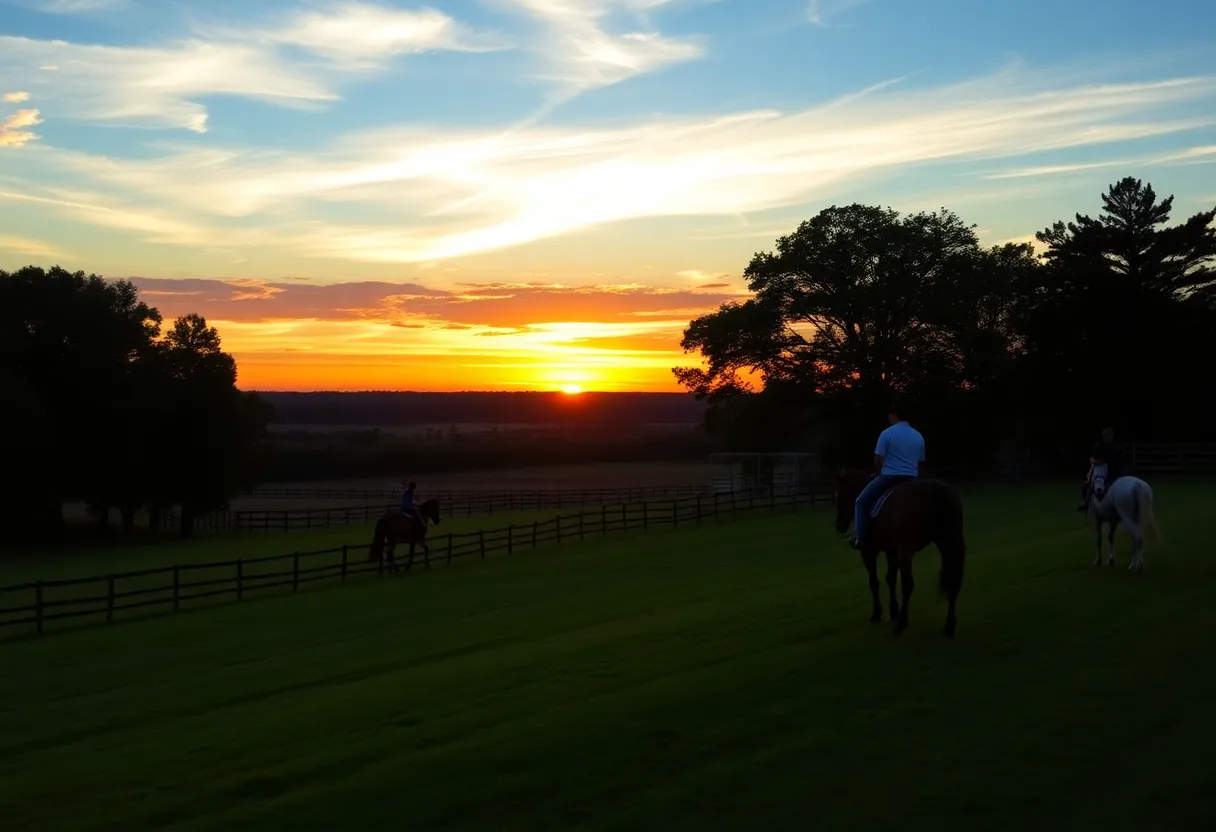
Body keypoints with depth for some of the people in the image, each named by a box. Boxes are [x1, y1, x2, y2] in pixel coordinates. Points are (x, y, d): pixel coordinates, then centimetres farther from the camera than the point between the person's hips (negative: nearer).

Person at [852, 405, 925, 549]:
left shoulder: (887, 434, -8)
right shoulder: (918, 436, 9)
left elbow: (877, 461, -7)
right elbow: (920, 462, 13)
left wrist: (879, 472, 13)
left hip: (889, 477, -5)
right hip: (911, 479, 5)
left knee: (861, 502, 7)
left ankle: (860, 537, -5)